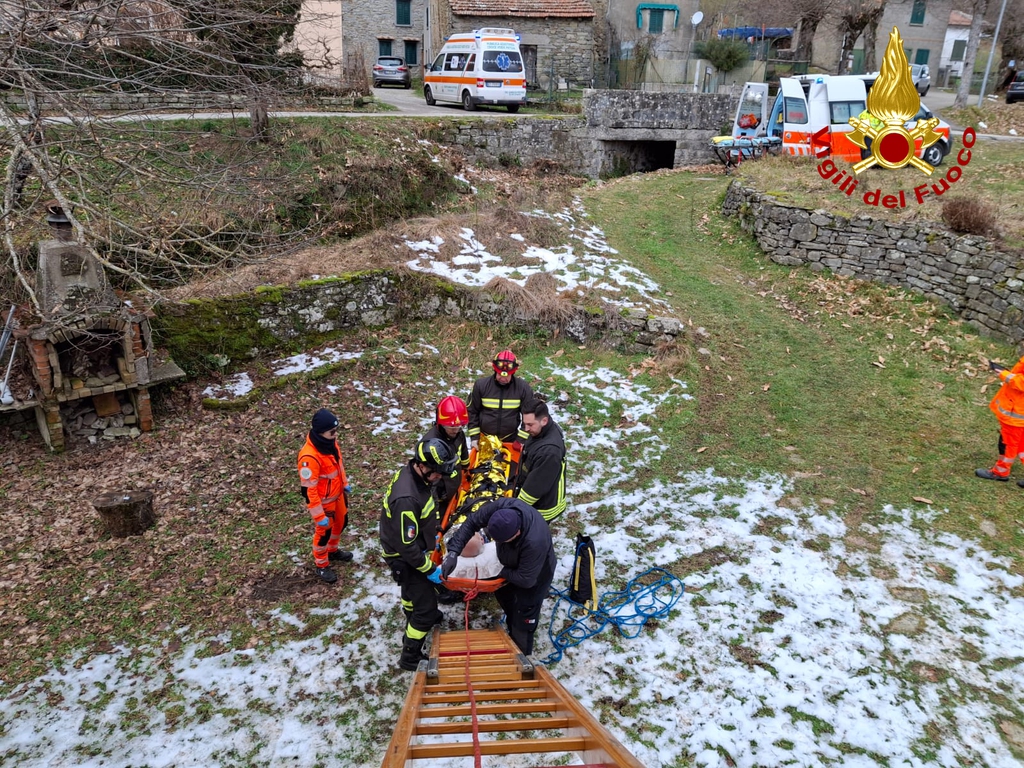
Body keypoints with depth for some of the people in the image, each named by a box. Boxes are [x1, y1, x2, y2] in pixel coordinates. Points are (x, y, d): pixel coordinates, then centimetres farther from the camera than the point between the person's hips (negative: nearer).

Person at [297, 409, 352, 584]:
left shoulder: (330, 442, -13)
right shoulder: (309, 457, -37)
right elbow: (308, 490, -30)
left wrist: (345, 483, 19)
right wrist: (319, 516, -23)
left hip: (337, 494, 8)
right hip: (323, 501, -8)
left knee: (341, 523, 26)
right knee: (324, 531, 13)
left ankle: (333, 551, 53)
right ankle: (321, 565, 38)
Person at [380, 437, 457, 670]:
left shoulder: (412, 472, -13)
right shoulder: (406, 498, -41)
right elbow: (407, 545, -30)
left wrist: (431, 534, 17)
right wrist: (429, 569, -19)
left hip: (412, 548, 9)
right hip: (404, 557, -9)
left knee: (413, 587, 35)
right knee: (427, 608, 4)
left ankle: (413, 615, 64)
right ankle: (410, 657, 22)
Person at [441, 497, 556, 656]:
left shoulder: (534, 542, -49)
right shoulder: (502, 507, -36)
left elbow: (526, 580, -35)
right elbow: (471, 522, -23)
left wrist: (504, 573, -19)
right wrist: (454, 551, -31)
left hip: (535, 574, -7)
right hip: (513, 564, 7)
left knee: (523, 620, 0)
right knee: (502, 593, 26)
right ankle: (513, 637, 51)